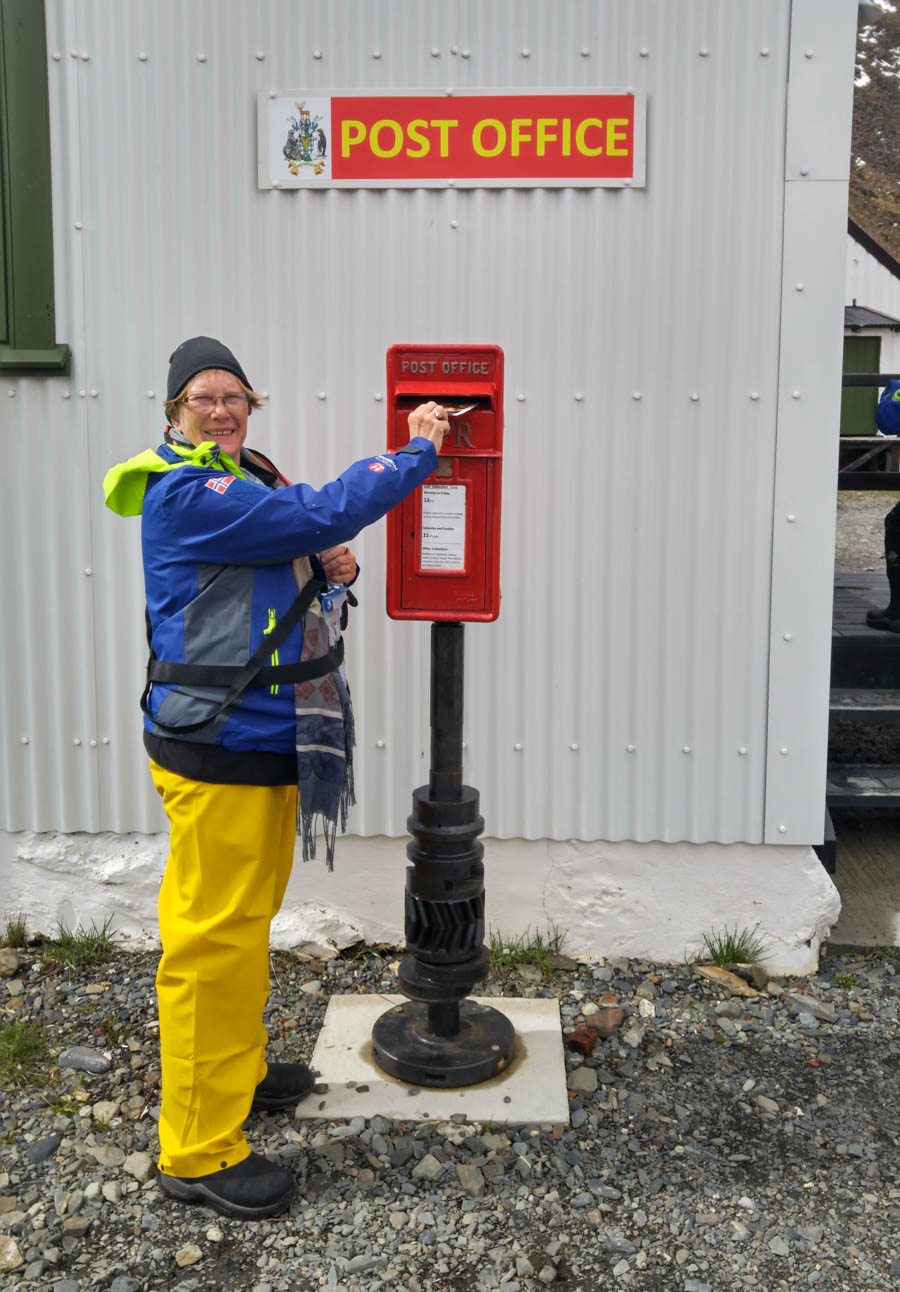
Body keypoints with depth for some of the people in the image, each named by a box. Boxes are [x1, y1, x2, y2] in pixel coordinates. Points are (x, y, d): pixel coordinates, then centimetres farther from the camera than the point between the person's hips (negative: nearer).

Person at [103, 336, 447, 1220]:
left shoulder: (245, 486, 15)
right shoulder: (185, 494, -16)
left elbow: (282, 589, 24)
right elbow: (323, 514, -24)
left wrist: (328, 573, 1)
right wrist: (415, 453, -14)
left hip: (264, 744, 10)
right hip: (218, 752, -10)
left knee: (244, 923, 21)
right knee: (215, 940, -3)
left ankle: (236, 1070, 39)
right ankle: (198, 1154, 8)